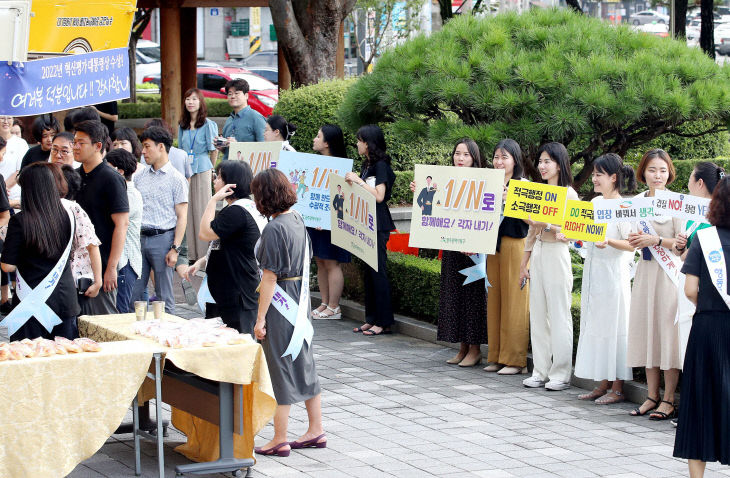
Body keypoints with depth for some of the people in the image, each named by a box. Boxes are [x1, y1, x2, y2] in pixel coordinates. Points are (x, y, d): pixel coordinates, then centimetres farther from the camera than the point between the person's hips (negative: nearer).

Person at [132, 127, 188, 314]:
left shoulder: (176, 179, -2)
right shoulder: (140, 177, 14)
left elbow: (182, 217, -6)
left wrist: (175, 249, -13)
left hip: (162, 238, -5)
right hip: (139, 238, 5)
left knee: (164, 296, 1)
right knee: (133, 293, 4)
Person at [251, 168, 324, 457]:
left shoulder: (274, 229, -20)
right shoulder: (297, 220, 6)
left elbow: (270, 277, -20)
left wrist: (260, 318, -16)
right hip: (300, 301, 8)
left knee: (282, 370, -2)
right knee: (304, 363, 15)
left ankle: (279, 440, 5)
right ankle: (316, 431, 22)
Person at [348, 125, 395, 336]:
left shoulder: (381, 166, -13)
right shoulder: (367, 164, 14)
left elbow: (379, 196, -21)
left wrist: (358, 181, -20)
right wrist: (350, 184, 8)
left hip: (379, 225, -9)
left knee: (378, 271, -6)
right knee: (369, 271, 11)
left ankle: (384, 322, -2)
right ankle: (371, 319, 16)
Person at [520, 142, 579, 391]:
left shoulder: (569, 193, -6)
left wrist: (546, 225, -24)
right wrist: (524, 263, 16)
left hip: (557, 255, -7)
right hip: (538, 254, 7)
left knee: (559, 315, -4)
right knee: (537, 314, 7)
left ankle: (560, 374, 0)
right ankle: (540, 371, 12)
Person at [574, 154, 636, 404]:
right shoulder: (595, 203, 12)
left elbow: (632, 245, -14)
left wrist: (609, 242, -29)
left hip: (613, 274, -8)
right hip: (592, 272, 8)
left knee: (613, 326, -4)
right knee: (594, 325, 9)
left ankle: (618, 388, 2)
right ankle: (603, 383, 16)